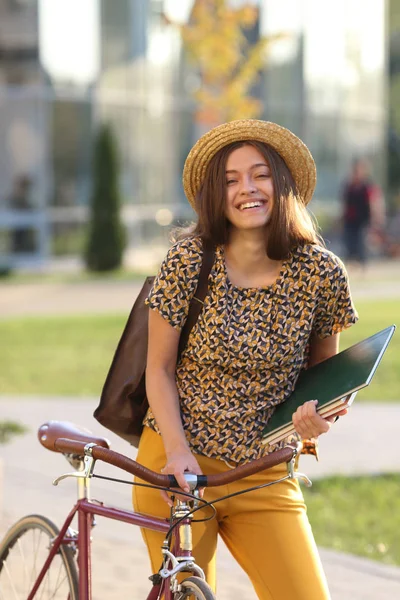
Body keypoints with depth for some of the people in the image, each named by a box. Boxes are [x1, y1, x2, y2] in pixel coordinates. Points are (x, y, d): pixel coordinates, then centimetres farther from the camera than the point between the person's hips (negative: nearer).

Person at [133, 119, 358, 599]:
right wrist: (177, 451, -15)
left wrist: (317, 416, -11)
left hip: (265, 480, 1)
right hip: (179, 469, -1)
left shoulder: (321, 273, -6)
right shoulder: (189, 261, -11)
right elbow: (159, 369, -3)